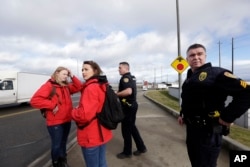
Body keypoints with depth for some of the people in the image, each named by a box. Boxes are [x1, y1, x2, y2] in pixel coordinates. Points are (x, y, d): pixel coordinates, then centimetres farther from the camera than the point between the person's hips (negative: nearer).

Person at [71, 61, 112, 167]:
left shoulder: (91, 88, -22)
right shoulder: (103, 86, 7)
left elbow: (84, 114, -29)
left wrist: (73, 112, -9)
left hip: (91, 136, -9)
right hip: (102, 133, 9)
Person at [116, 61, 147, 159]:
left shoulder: (125, 77, -17)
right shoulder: (131, 77, 13)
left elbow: (128, 91, -33)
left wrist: (116, 94, -19)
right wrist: (119, 93, 14)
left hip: (127, 106, -10)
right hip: (132, 105, 10)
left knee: (126, 129, 5)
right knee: (132, 127, 20)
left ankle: (127, 152, 23)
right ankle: (141, 148, 30)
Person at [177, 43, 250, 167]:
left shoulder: (215, 73, -16)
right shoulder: (190, 77, 10)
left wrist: (227, 117, -20)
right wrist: (182, 114, 15)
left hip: (207, 131, -8)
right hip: (191, 128, 8)